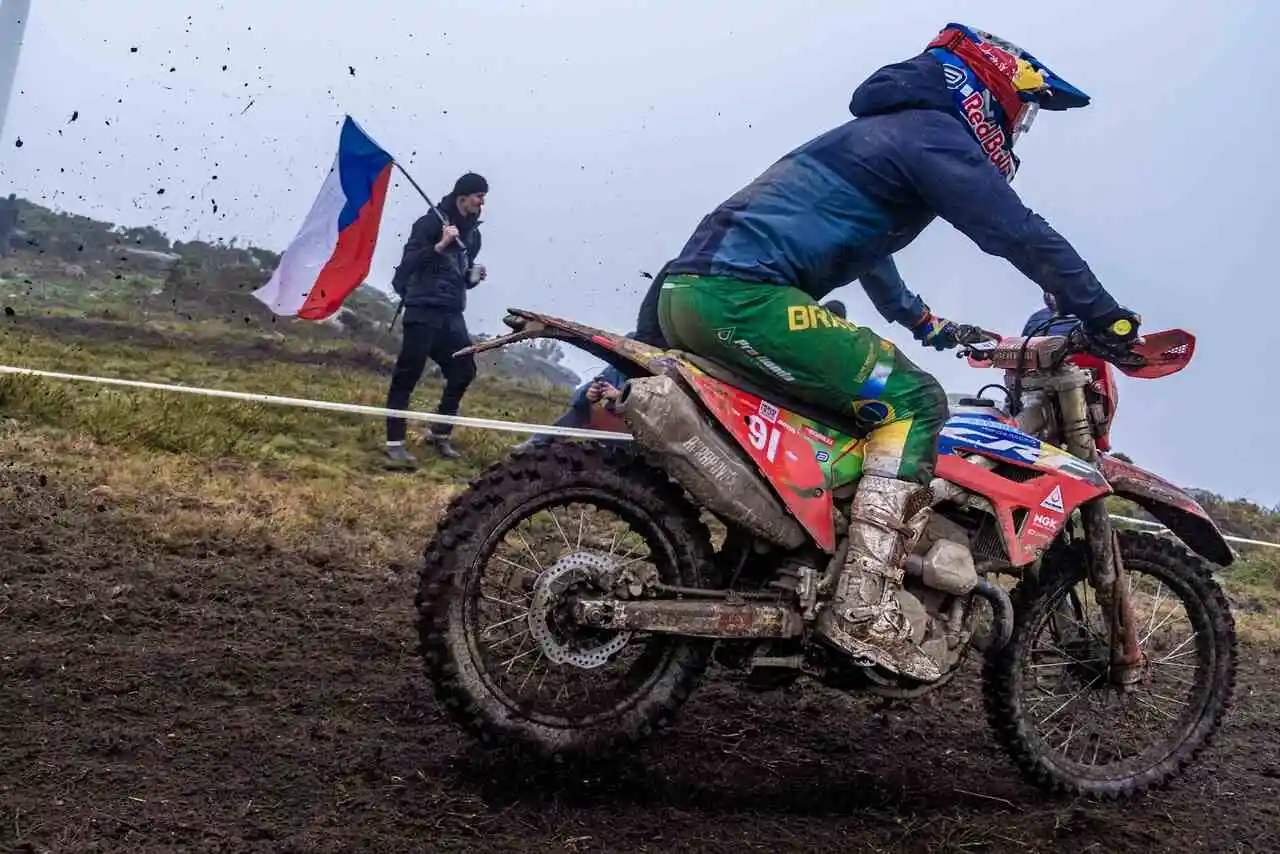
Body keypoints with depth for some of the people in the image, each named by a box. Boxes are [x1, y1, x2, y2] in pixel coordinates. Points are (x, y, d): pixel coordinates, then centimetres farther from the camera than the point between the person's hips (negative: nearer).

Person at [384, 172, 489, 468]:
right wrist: (440, 245, -24)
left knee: (464, 371, 7)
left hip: (452, 314, 8)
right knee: (407, 375, -7)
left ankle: (440, 434, 23)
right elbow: (408, 262, -15)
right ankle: (395, 443, -5)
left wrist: (473, 277, 4)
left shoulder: (472, 233, 15)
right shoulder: (431, 222, -8)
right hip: (424, 311, -8)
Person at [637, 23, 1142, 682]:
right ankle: (862, 611, -19)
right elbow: (1021, 235, -7)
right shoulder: (935, 135, 1)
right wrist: (1106, 317, 0)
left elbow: (865, 247, 47)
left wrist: (925, 323, 56)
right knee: (912, 399, -12)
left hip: (684, 289, 11)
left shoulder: (883, 130, 32)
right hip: (741, 291, -11)